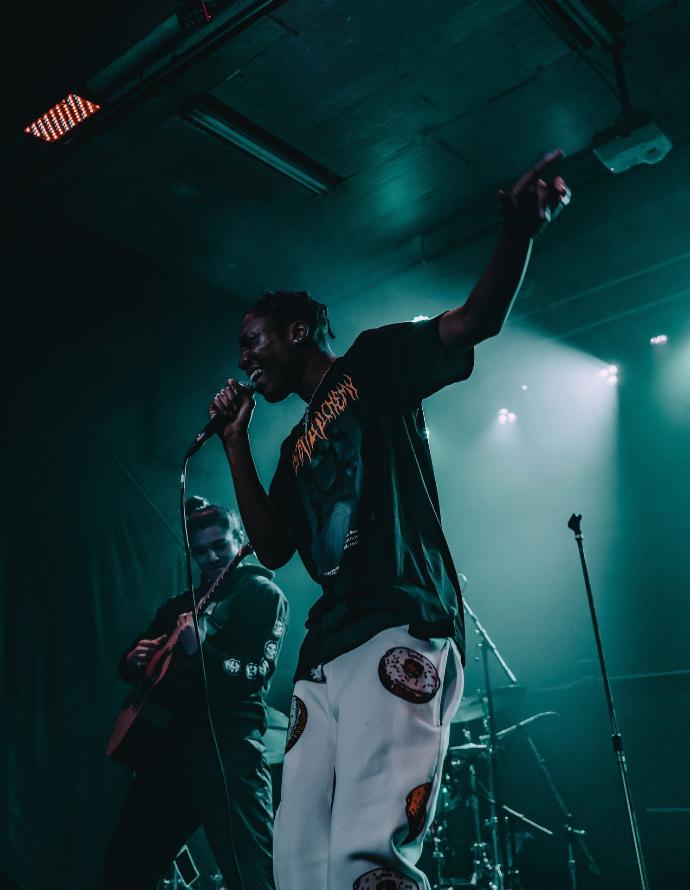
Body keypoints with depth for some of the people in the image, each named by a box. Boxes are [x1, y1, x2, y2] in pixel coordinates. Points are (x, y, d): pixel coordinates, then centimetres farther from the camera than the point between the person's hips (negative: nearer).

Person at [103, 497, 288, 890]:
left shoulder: (263, 594, -1)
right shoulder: (183, 603, 20)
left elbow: (255, 673, -14)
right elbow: (130, 663, 24)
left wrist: (200, 652, -30)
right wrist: (135, 660, 0)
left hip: (228, 744, -7)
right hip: (170, 741, 7)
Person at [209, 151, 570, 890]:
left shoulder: (374, 364, 12)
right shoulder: (296, 446, 28)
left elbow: (477, 319, -2)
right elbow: (272, 547, 18)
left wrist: (518, 228, -21)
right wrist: (235, 442, 17)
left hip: (401, 629, -7)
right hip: (325, 652, 8)